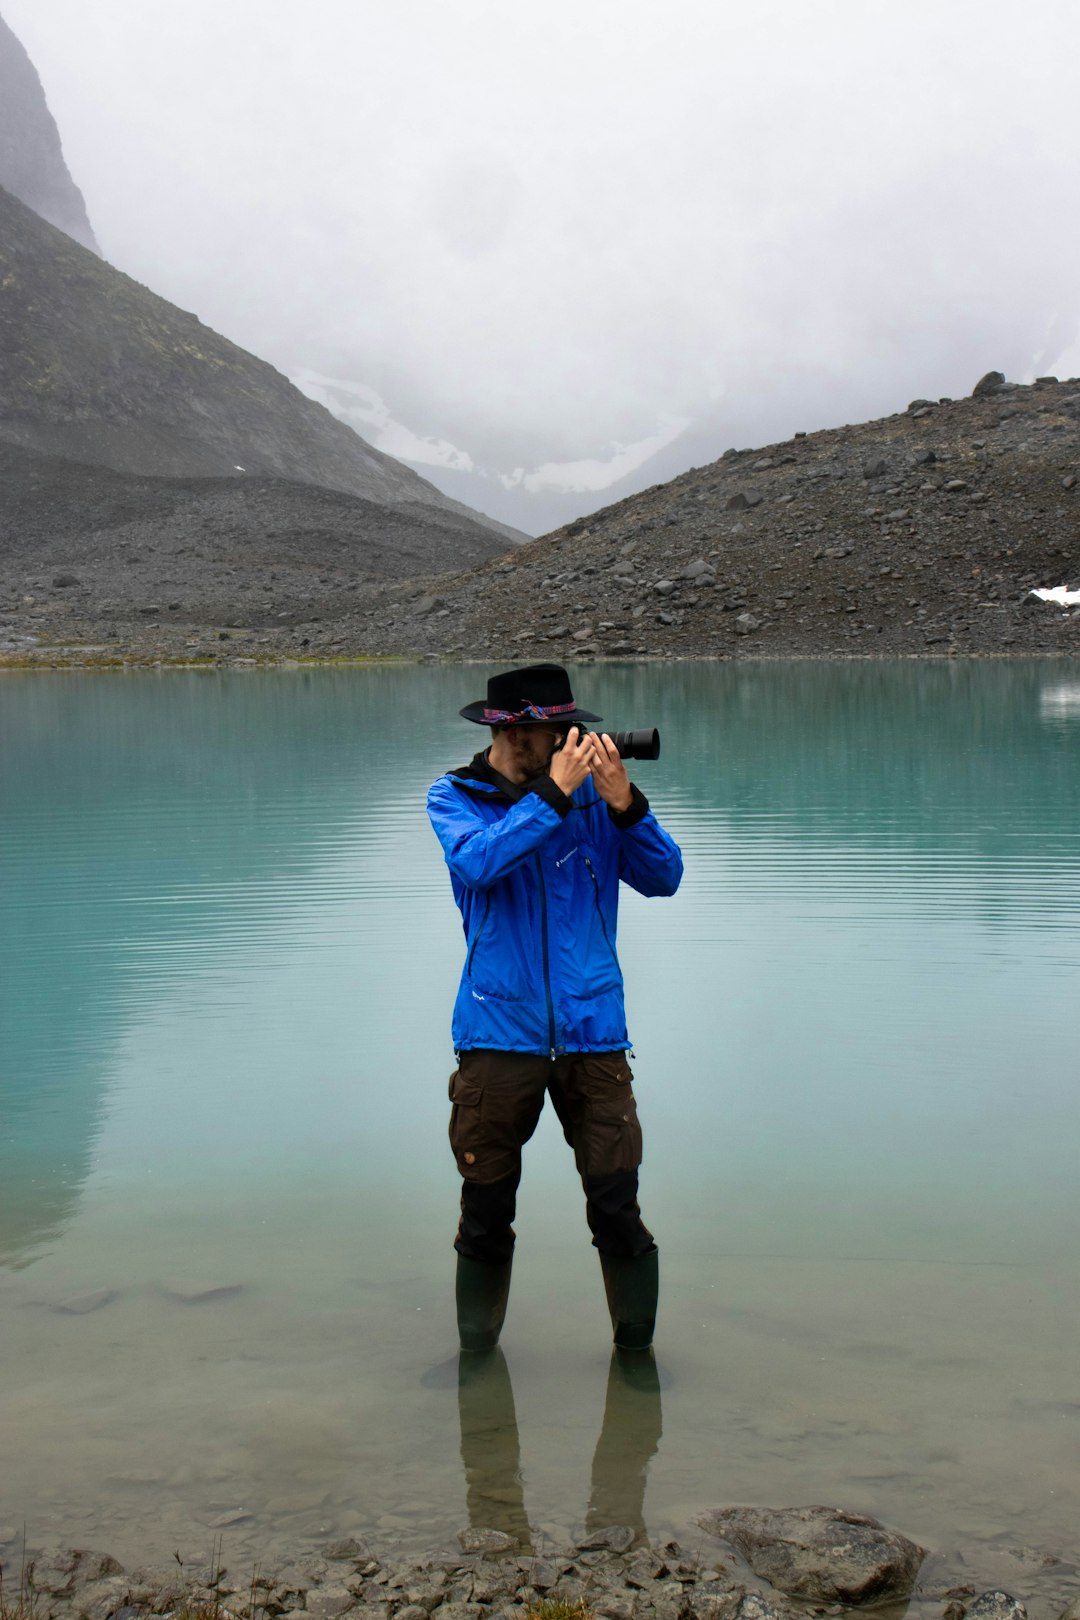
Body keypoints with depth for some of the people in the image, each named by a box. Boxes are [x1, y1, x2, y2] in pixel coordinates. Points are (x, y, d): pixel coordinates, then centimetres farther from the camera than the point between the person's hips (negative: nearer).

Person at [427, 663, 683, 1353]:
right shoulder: (455, 797, 2)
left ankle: (636, 1349, 19)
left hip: (592, 1031, 1)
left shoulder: (593, 791, 6)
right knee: (486, 1217, 8)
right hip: (499, 1032, -1)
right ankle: (477, 1353, 28)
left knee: (618, 1208, -1)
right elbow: (476, 863, -18)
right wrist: (552, 794, -19)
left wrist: (624, 804, -15)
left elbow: (664, 877, -1)